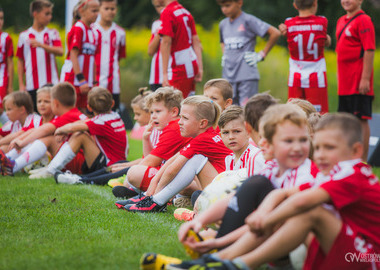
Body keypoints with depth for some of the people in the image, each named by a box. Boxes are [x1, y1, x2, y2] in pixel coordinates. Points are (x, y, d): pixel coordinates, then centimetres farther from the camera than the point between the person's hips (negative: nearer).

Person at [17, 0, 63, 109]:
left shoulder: (52, 33, 5)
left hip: (51, 83, 0)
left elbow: (60, 52, -12)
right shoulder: (24, 36, 5)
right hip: (32, 85, 0)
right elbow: (20, 61, 9)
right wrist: (21, 84, 5)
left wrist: (41, 45, -25)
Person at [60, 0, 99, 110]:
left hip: (85, 81, 8)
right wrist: (81, 79, -21)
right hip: (73, 79, -8)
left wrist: (94, 82, 15)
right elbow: (73, 55, -16)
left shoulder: (93, 33, 13)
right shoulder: (78, 29, -10)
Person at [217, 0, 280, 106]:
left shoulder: (248, 20, -6)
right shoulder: (223, 24, 14)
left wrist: (261, 55, -7)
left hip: (247, 76, -6)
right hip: (228, 75, 6)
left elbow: (275, 33, -9)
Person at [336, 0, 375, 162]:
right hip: (344, 84, 8)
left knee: (361, 118, -5)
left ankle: (363, 160, -2)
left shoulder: (363, 20, -10)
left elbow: (369, 51, -15)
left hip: (358, 83, -8)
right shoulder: (342, 21, 16)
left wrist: (365, 78, -20)